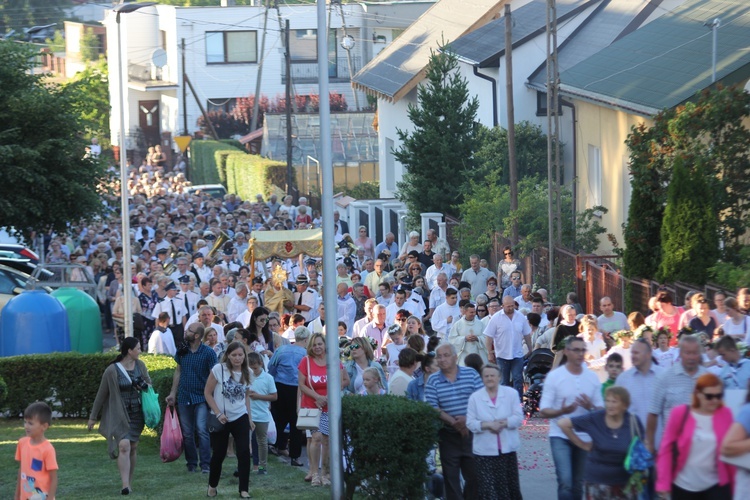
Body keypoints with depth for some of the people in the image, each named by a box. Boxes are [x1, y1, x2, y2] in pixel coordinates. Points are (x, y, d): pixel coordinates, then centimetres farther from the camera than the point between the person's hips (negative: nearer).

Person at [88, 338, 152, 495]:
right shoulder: (112, 370, -11)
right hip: (119, 415, -5)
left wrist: (146, 386, -6)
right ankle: (125, 485, -22)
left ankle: (129, 482, 22)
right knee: (124, 446, -18)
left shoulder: (140, 365, 4)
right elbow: (101, 394, -3)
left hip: (136, 414, 5)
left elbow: (149, 383, 21)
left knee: (133, 447, 10)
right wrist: (93, 417, 2)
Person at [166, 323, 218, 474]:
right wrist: (173, 393, 10)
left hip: (201, 398, -4)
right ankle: (191, 463, 17)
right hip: (184, 397, 4)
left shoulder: (208, 352, -8)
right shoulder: (182, 351, 5)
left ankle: (206, 465, -12)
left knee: (202, 430, -14)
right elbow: (178, 372, 14)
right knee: (187, 433, 8)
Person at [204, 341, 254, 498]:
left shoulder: (247, 373, 2)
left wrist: (250, 418, 13)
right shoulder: (218, 369, -12)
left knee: (244, 452, -7)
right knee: (219, 454, 6)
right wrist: (218, 413, -15)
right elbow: (207, 393, -8)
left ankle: (244, 489, 1)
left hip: (240, 419, 3)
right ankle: (212, 486, 28)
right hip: (221, 419, -3)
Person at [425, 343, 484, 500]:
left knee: (474, 474, 6)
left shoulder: (471, 374, 0)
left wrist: (467, 418, -19)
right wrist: (453, 422, -21)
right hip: (448, 435, 0)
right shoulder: (433, 381, 0)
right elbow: (433, 408, -8)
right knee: (451, 476, 5)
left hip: (471, 432, 0)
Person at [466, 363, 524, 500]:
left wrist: (502, 423, -19)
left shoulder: (511, 393, 3)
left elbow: (519, 418, -3)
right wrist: (487, 425, -19)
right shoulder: (475, 397, 2)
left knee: (509, 486, 11)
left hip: (507, 448, 1)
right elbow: (470, 423, -3)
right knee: (487, 488, -5)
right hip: (484, 451, -1)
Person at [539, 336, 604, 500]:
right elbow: (543, 411, -6)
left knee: (578, 485, 10)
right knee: (565, 482, -16)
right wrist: (562, 411, -26)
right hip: (560, 436, -4)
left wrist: (590, 407, -15)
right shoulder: (554, 376, -4)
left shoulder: (592, 377, 6)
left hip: (585, 437, 4)